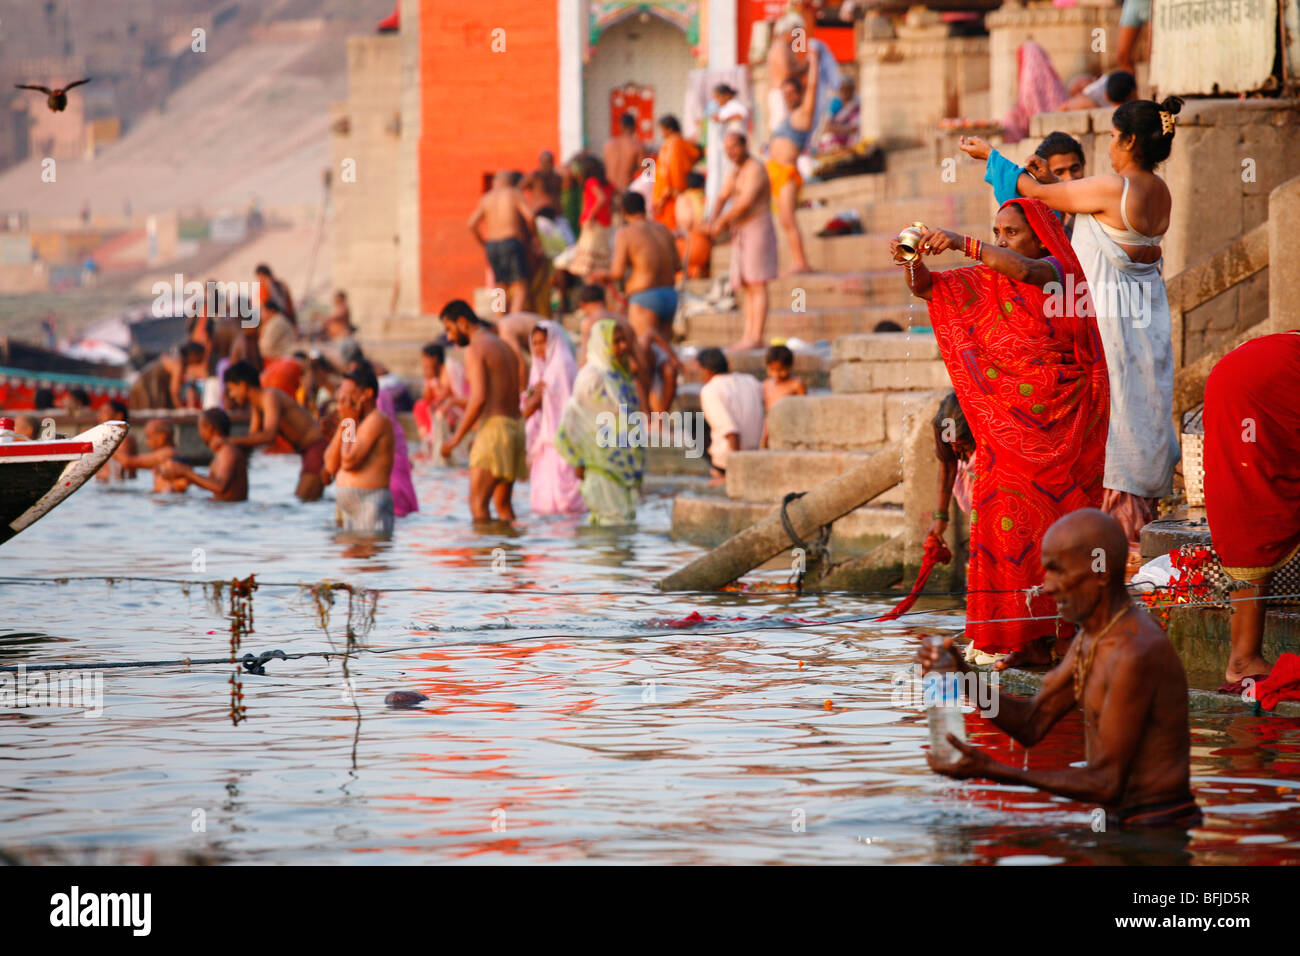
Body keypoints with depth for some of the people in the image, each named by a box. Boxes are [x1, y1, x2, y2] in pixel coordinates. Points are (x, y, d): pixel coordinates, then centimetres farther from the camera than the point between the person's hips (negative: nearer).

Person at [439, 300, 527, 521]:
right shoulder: (505, 347, 19)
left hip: (494, 427, -9)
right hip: (515, 426, 9)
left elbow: (478, 399, -19)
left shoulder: (475, 349, -9)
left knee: (478, 503, -11)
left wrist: (456, 438, -13)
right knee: (502, 504, 14)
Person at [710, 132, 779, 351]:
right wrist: (714, 220, -2)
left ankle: (756, 337, -15)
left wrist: (723, 221, -11)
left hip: (757, 230, -10)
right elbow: (722, 198, 17)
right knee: (747, 287, 6)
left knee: (757, 285, -12)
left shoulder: (755, 169, -12)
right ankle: (748, 336, 5)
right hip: (741, 234, 10)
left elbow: (745, 202, -21)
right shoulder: (735, 171, 18)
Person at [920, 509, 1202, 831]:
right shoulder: (1090, 638, 11)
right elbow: (1031, 724, 15)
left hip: (1160, 828, -9)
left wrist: (993, 771, -20)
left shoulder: (1135, 653, -22)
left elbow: (1107, 784, -21)